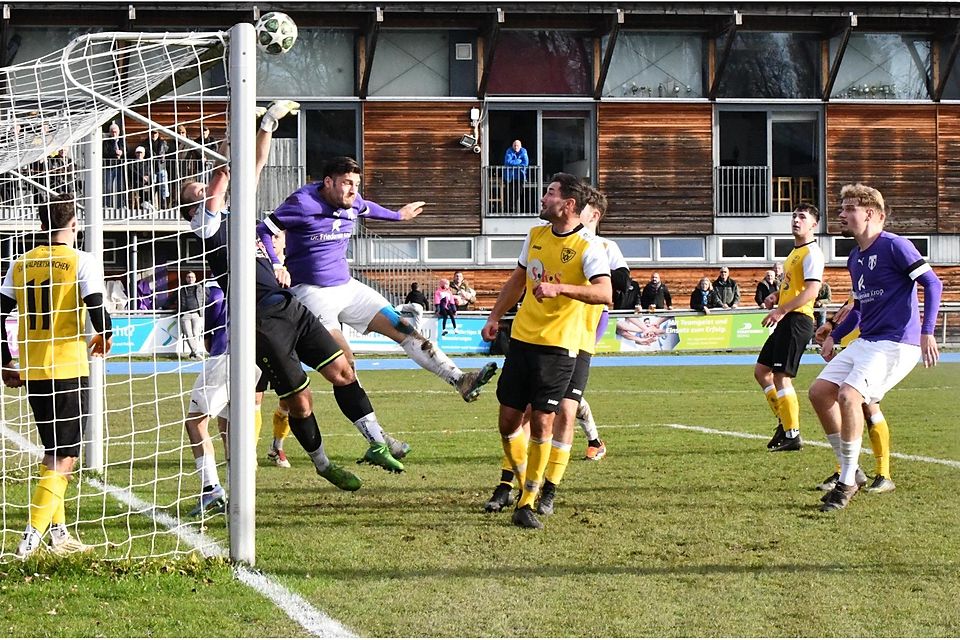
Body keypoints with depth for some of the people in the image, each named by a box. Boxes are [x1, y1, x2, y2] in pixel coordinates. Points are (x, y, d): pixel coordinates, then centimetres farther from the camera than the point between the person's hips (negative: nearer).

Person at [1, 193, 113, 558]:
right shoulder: (81, 262, -8)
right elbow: (97, 310, -17)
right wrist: (105, 337, 5)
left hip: (32, 371, 6)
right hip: (68, 370, -6)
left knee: (53, 453, 19)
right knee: (64, 458, -2)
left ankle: (58, 533, 20)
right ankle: (32, 537, -13)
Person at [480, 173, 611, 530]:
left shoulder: (588, 247, -12)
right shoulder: (535, 235, 8)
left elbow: (605, 294, -26)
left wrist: (560, 288, -37)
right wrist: (494, 318, 19)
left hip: (559, 345, -6)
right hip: (522, 338, 6)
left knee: (541, 422, -8)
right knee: (508, 421, 5)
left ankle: (527, 504, 1)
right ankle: (523, 485, 27)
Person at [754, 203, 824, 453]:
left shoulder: (812, 253, -11)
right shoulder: (795, 252, 20)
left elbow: (812, 291, -22)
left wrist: (781, 310, -26)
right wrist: (776, 296, 10)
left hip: (797, 320, -11)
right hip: (786, 321, 11)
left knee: (781, 376, -11)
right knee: (761, 371, 13)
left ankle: (793, 436, -7)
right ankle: (784, 423, 18)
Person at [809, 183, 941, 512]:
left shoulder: (894, 246, -11)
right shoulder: (855, 259, 15)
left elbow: (932, 283, -15)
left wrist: (926, 332, -23)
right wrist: (834, 336, 17)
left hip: (896, 343, -10)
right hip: (865, 342, 10)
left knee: (848, 395, -25)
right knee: (819, 392, 2)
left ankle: (848, 483, -13)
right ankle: (849, 471, 11)